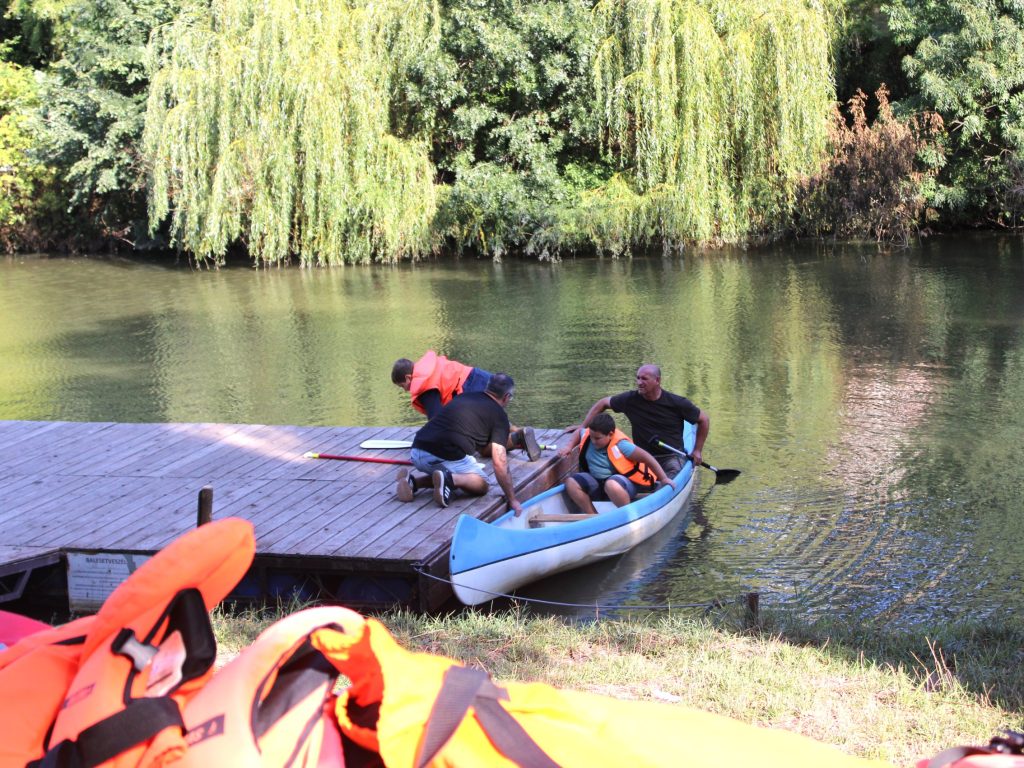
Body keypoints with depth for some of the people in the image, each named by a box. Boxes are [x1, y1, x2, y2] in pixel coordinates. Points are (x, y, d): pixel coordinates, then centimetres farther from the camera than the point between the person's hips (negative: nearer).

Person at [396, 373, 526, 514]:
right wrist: (512, 500, 3)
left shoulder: (463, 396, 24)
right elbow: (499, 463, -3)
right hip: (447, 458, -7)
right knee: (481, 485, 17)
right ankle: (450, 479, -14)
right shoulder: (499, 415, 5)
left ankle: (413, 481, 7)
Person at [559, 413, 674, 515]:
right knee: (571, 482, -18)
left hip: (624, 485, -6)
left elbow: (647, 458, -17)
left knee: (612, 484, -43)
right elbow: (579, 432, 23)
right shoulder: (588, 435, -3)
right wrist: (569, 447, 5)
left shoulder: (620, 445, -20)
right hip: (597, 484, 6)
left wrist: (664, 479, -16)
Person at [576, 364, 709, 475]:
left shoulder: (676, 403, -6)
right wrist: (583, 427, 7)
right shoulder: (631, 399, -2)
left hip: (672, 457, -2)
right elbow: (602, 404, 14)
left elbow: (704, 420, 7)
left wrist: (697, 450, 8)